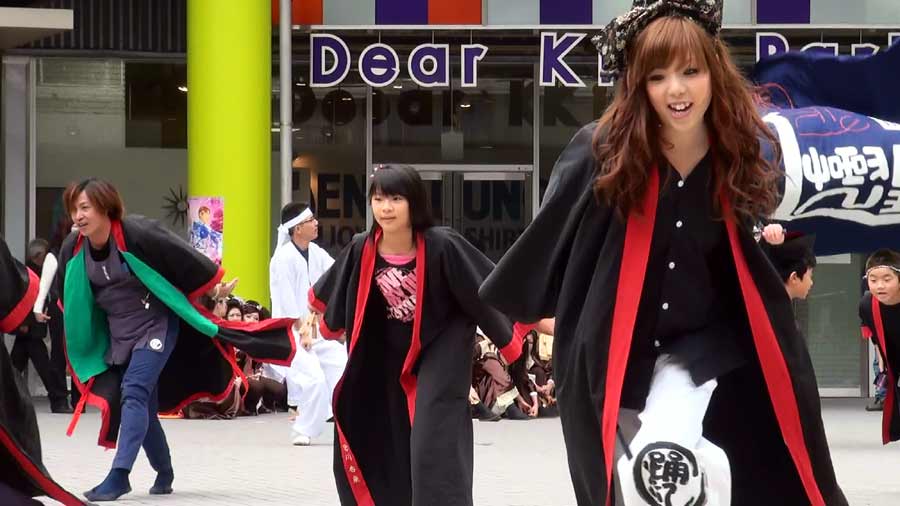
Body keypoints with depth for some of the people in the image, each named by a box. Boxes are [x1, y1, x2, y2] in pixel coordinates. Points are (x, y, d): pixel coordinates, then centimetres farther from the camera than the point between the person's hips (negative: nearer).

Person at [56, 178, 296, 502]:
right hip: (118, 334, 6)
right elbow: (69, 294, 11)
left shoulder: (136, 233, -25)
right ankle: (164, 472, 30)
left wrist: (213, 285, -3)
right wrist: (83, 332, 23)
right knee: (144, 402, 12)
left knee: (134, 392, -20)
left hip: (155, 325, -6)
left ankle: (120, 474, -26)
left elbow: (183, 257, -14)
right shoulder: (73, 249, -8)